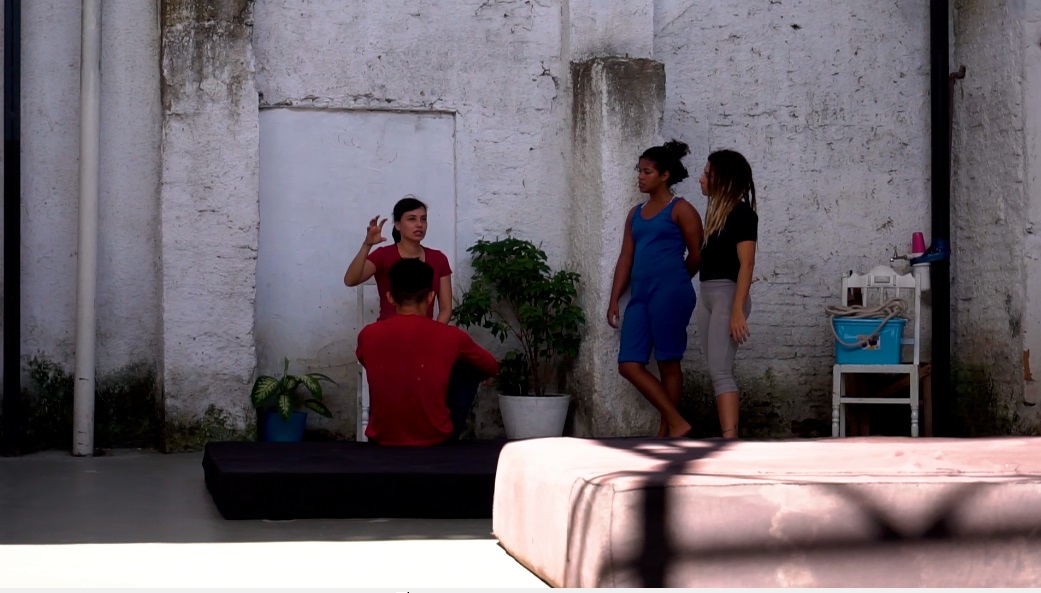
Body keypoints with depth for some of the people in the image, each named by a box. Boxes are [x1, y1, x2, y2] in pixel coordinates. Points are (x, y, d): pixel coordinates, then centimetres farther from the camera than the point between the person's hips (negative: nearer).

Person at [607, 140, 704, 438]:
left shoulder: (680, 210, -1)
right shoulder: (635, 214, 18)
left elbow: (696, 257, 1)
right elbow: (625, 259, 16)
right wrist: (614, 300, 10)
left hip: (670, 294, -7)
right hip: (640, 296, 7)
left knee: (668, 364, -1)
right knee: (629, 365, -2)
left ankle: (666, 431, 7)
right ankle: (677, 423, 4)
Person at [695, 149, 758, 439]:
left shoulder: (742, 213, -11)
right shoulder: (715, 210, 14)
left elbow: (746, 264, -17)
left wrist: (738, 310, -23)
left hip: (728, 295, -9)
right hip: (707, 296, 9)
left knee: (720, 370, -14)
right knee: (717, 371, 8)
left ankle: (730, 444, -18)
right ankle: (727, 437, 12)